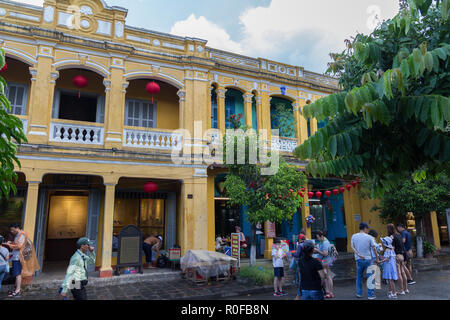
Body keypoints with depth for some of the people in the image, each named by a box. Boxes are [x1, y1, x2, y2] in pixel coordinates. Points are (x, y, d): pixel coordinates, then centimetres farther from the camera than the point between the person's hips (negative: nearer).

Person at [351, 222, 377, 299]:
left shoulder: (354, 236, 1)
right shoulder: (369, 237, -8)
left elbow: (352, 247, -5)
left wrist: (358, 254, -9)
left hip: (358, 259, 3)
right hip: (368, 259, -3)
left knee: (359, 277, 17)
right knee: (370, 277, 6)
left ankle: (359, 293, 23)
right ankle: (371, 295, 9)